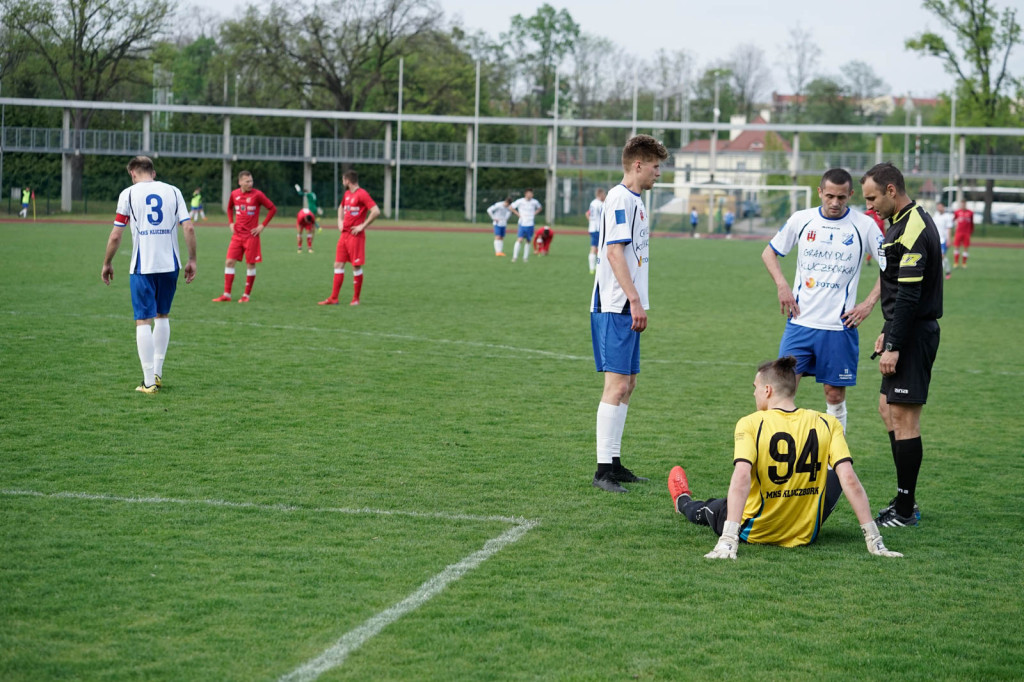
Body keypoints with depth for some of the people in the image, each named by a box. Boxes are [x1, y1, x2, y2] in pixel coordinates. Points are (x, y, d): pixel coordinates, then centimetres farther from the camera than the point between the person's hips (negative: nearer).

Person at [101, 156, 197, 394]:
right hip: (170, 264, 3)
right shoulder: (173, 191, 7)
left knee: (143, 321, 1)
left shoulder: (129, 194, 0)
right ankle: (157, 373, 22)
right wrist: (192, 260, 7)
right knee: (162, 316, 20)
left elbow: (116, 235, -2)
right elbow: (189, 228, -1)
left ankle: (149, 381, -2)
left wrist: (107, 263, 10)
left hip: (142, 267, -3)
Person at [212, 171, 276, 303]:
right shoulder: (234, 194, 4)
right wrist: (231, 222, 11)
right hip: (237, 234, 4)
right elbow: (230, 208, 25)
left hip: (251, 235, -4)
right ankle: (226, 294, 3)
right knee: (229, 262, -2)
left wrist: (263, 225, -7)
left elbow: (272, 209, -4)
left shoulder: (257, 195, -8)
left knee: (251, 264, 0)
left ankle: (246, 295, 10)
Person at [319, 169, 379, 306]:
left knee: (356, 266, -2)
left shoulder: (362, 194, -12)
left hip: (355, 235, -9)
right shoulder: (347, 194, 15)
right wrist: (340, 221, 20)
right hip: (344, 234, 9)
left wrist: (363, 226, -16)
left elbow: (376, 211, -20)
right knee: (338, 265, 5)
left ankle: (356, 299, 6)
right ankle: (333, 298, 7)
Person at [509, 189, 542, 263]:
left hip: (530, 225, 3)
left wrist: (535, 213, 6)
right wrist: (517, 214, -5)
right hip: (522, 224, -3)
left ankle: (525, 257, 16)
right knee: (519, 240, -15)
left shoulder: (534, 202, 1)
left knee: (528, 241, 7)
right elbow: (510, 207, 3)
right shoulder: (520, 201, -7)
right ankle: (514, 257, -12)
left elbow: (540, 207, 22)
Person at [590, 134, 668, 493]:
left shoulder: (634, 200, 18)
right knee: (617, 385, -12)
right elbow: (614, 251, -19)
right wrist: (634, 300, -23)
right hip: (615, 307, -10)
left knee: (627, 384, 12)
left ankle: (615, 463, 17)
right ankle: (603, 469, -11)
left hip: (627, 308, 10)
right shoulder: (620, 198, -12)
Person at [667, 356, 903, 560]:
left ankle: (683, 503, 67)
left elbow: (741, 477, -30)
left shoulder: (750, 424, -16)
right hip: (807, 535, 2)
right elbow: (850, 480, -15)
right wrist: (874, 540, -13)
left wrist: (728, 541, -36)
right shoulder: (828, 424, -8)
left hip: (755, 534, -2)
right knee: (839, 472, 29)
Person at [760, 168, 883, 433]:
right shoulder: (801, 219, 3)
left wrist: (869, 303, -5)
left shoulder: (864, 225, -2)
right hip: (801, 320, 2)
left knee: (835, 395, 3)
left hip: (840, 325, -1)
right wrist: (782, 286, 0)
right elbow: (769, 253, 15)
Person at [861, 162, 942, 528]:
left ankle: (904, 511, -2)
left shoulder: (912, 230, -19)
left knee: (903, 417, -7)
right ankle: (905, 500, 21)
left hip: (914, 334, -11)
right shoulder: (904, 223, 14)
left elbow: (909, 295, -22)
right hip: (907, 333, 11)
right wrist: (887, 332, 21)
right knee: (889, 409, 16)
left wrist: (894, 346, -21)